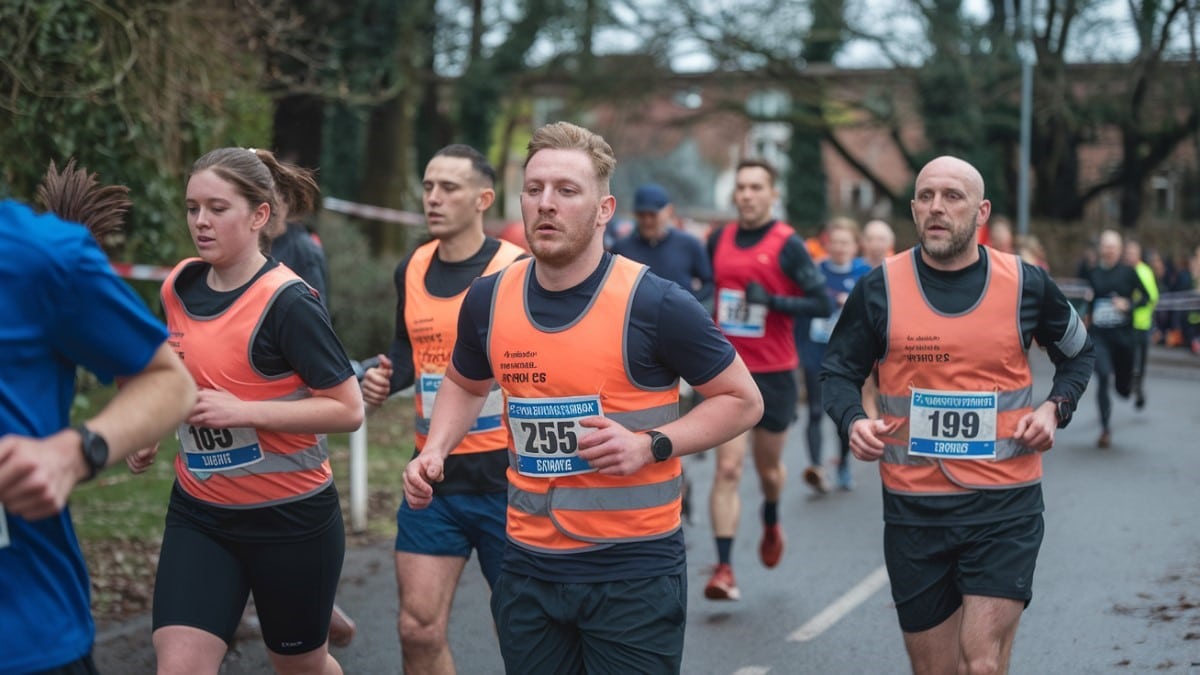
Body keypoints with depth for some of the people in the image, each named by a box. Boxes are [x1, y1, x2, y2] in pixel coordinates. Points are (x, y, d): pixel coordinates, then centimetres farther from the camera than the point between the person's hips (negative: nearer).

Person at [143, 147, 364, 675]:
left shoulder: (287, 302, -19)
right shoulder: (179, 286, 1)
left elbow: (349, 410, -19)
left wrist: (244, 411, -26)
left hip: (290, 517, -5)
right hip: (198, 514, 5)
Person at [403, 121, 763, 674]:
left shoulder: (654, 305, -13)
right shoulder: (488, 301, 1)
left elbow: (742, 400, -4)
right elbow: (464, 383, 22)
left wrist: (649, 445, -17)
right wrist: (435, 451, 4)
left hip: (634, 570, -4)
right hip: (529, 566, 5)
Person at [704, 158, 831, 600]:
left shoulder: (787, 245, -6)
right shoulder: (719, 240, 5)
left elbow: (822, 304, -9)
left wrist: (773, 301, -21)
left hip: (775, 374, -2)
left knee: (768, 467, 14)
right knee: (728, 468, -10)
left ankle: (771, 524, 48)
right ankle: (724, 569, -11)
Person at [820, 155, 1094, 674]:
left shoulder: (1026, 285, 0)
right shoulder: (880, 288, -2)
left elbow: (1077, 353, 18)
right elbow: (838, 371, 8)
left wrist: (1055, 407, 0)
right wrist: (853, 421, -12)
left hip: (1005, 506, -1)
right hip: (913, 509, 1)